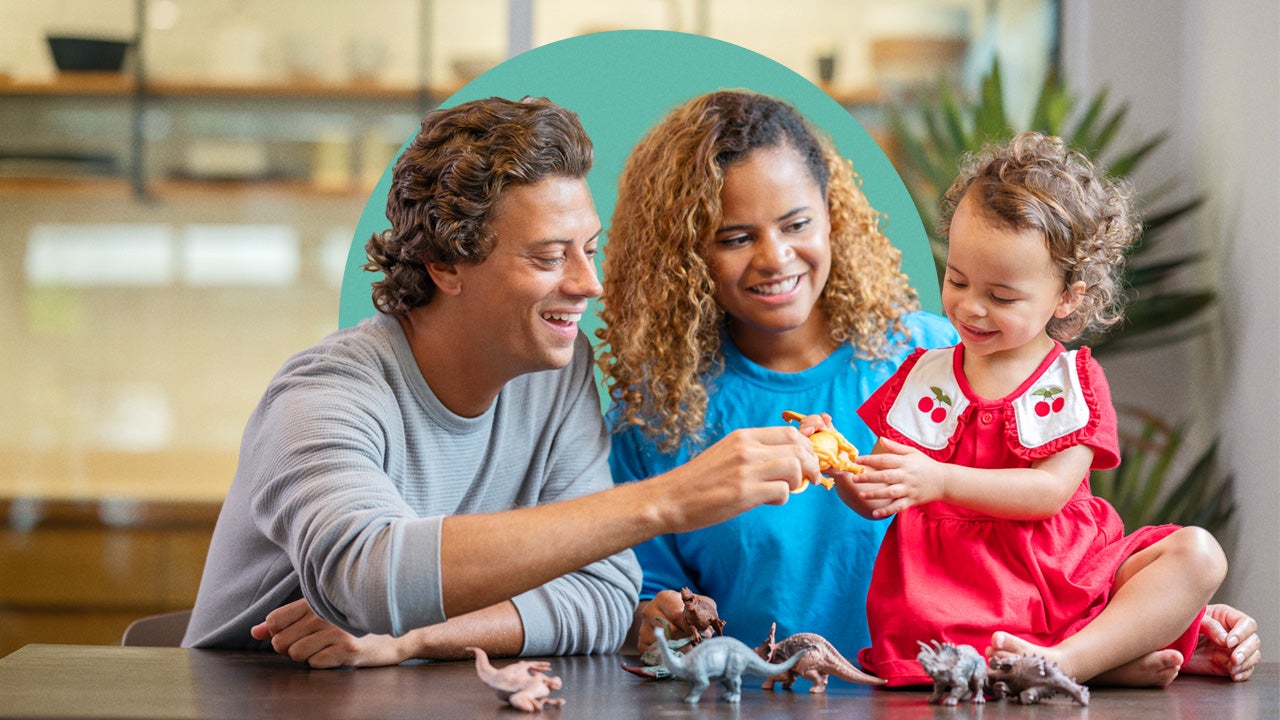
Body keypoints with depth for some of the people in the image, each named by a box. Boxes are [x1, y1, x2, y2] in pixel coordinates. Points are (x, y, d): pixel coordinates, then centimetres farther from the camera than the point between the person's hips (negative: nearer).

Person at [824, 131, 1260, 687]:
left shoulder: (1075, 381, 5)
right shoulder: (923, 377, 10)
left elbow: (1051, 490, -10)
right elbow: (877, 502, 8)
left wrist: (939, 480, -22)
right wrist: (841, 469, -16)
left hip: (1070, 575, 1)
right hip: (960, 591, -1)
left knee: (1198, 553, -21)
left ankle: (1067, 659, -38)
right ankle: (1116, 656, -34)